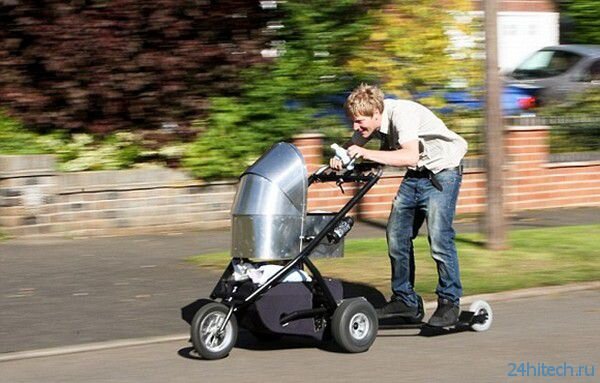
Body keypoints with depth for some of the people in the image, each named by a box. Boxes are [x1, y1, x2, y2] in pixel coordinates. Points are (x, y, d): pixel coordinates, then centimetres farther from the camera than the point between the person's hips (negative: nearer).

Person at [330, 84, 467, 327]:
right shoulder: (369, 121, -6)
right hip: (416, 174, 8)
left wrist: (368, 154, -44)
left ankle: (449, 302, -6)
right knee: (397, 235, 3)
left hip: (443, 170, -8)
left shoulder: (402, 113, -30)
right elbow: (353, 147, 7)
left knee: (439, 236, -18)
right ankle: (406, 301, 13)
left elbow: (410, 156, -42)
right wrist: (340, 159, -17)